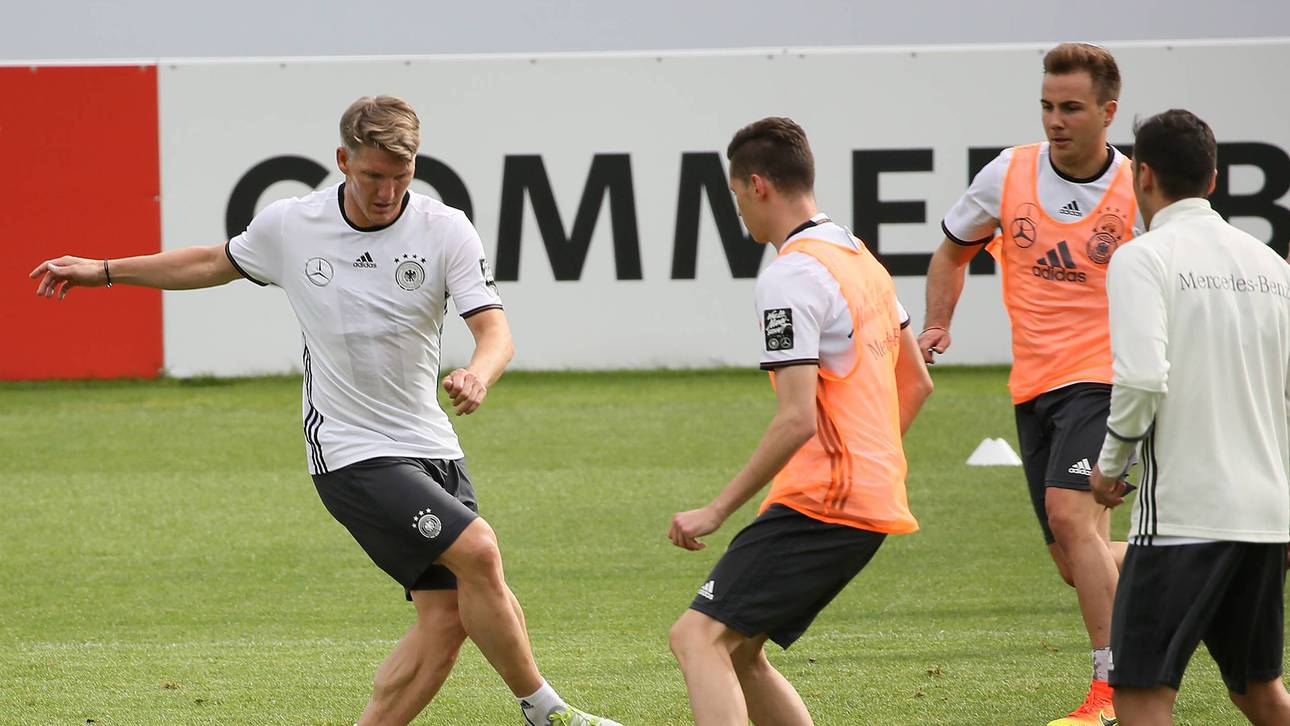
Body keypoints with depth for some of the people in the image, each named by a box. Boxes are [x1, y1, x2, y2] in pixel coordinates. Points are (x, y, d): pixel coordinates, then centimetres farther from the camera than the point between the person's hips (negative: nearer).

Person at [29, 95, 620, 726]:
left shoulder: (445, 230, -5)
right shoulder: (290, 225, -3)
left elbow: (494, 330, -14)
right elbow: (216, 263, 18)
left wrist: (479, 373, -38)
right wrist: (103, 271, 24)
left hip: (430, 445, 3)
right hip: (350, 453, -3)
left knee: (446, 618, -5)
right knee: (476, 551, -22)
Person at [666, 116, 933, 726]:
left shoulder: (792, 276, -14)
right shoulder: (859, 258, 16)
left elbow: (797, 420, -20)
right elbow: (915, 382, 24)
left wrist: (718, 510, -16)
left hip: (820, 505, -10)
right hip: (878, 502, 10)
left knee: (698, 637, -15)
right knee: (736, 652, 15)